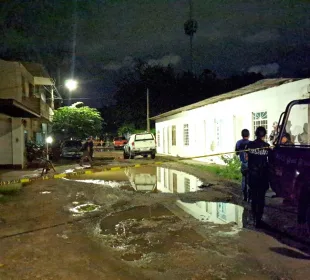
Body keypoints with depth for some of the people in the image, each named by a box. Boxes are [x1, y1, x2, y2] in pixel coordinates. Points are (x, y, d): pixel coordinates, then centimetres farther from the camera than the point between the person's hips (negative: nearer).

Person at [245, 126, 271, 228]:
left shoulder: (249, 145, -4)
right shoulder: (267, 146, -7)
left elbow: (246, 158, 1)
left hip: (252, 174, 2)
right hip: (263, 174, -1)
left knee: (254, 196, 14)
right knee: (261, 197, 6)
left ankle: (255, 218, 19)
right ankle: (258, 219, 5)